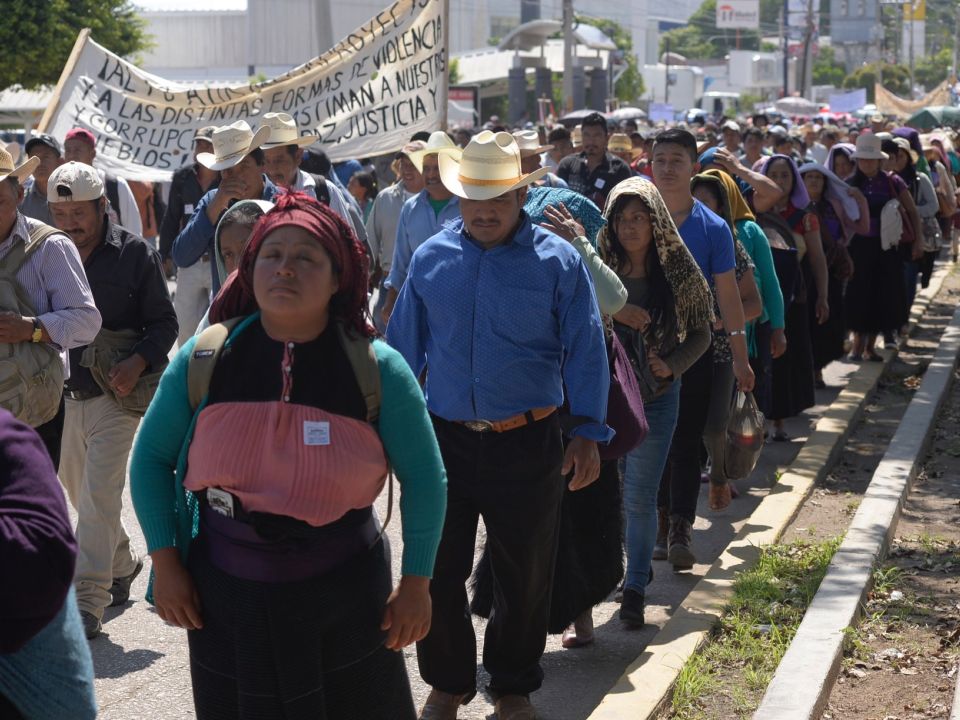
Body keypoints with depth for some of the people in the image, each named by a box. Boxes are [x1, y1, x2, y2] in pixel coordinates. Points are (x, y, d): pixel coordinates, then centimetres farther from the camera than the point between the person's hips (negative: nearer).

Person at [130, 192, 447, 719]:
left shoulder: (376, 368, -9)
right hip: (224, 595, 1)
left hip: (345, 595, -1)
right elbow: (151, 457, 6)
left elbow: (423, 478, -1)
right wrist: (165, 563, 0)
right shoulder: (204, 358, -6)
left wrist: (416, 582, -2)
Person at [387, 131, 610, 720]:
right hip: (446, 439, 2)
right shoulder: (431, 258, 3)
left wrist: (589, 433, -7)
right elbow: (404, 346, 8)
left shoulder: (557, 261, -4)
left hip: (528, 444, -2)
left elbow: (586, 351, -3)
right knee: (438, 570, 8)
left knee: (525, 575, 10)